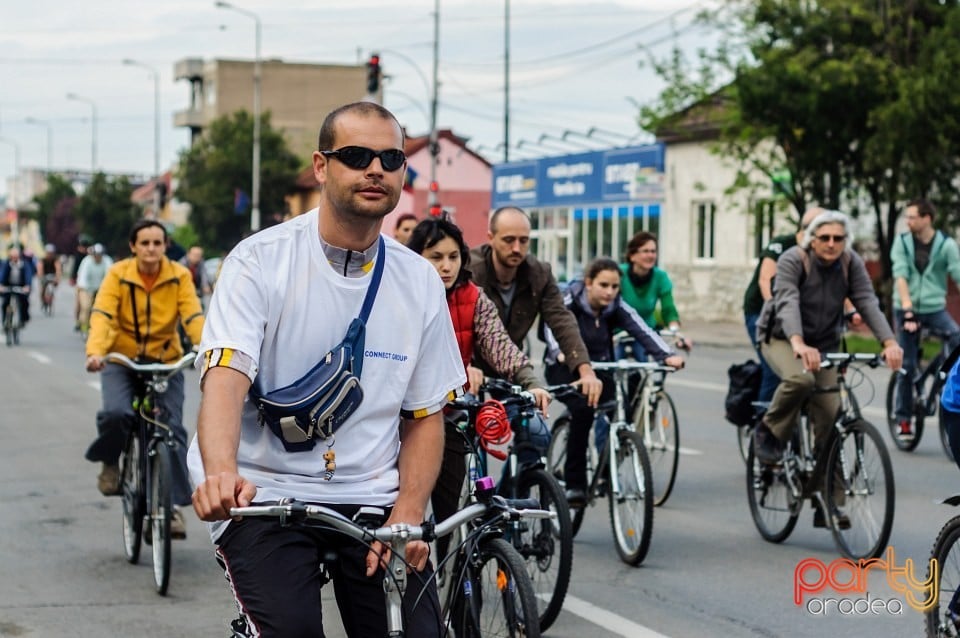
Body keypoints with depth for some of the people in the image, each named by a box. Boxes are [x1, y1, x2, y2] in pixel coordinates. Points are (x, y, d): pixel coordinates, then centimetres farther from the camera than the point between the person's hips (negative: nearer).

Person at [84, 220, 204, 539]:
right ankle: (109, 462, 5)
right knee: (115, 414, -26)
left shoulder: (179, 276, -7)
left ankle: (175, 504, -2)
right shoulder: (118, 274, -10)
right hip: (121, 360, -1)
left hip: (166, 362, 1)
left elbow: (194, 317, -18)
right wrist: (95, 351, -41)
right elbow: (101, 315, -22)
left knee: (172, 430, -10)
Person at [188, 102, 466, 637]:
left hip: (371, 496, 4)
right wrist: (221, 471, -41)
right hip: (266, 491, -4)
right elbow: (225, 376, -21)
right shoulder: (262, 261, -8)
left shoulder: (420, 282, 4)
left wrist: (407, 517, -8)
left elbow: (425, 415, 8)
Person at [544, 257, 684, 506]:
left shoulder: (616, 307, -9)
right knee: (582, 410, -29)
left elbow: (642, 330, -22)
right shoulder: (569, 302, -19)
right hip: (565, 368, -4)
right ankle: (574, 484, -22)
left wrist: (667, 355, -40)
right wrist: (561, 353, -58)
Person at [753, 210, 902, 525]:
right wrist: (799, 344, -54)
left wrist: (889, 342, -38)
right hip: (781, 337, -4)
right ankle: (769, 433, -9)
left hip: (823, 345, 4)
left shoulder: (851, 264, -9)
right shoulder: (793, 260, -20)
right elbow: (788, 303, -35)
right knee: (800, 378, -37)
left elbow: (868, 303, -20)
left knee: (829, 419, -6)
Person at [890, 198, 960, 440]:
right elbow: (900, 276, -9)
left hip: (935, 309, -1)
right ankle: (904, 418, 14)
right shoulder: (902, 242, 0)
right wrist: (906, 306, -22)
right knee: (907, 365, 2)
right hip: (907, 311, 1)